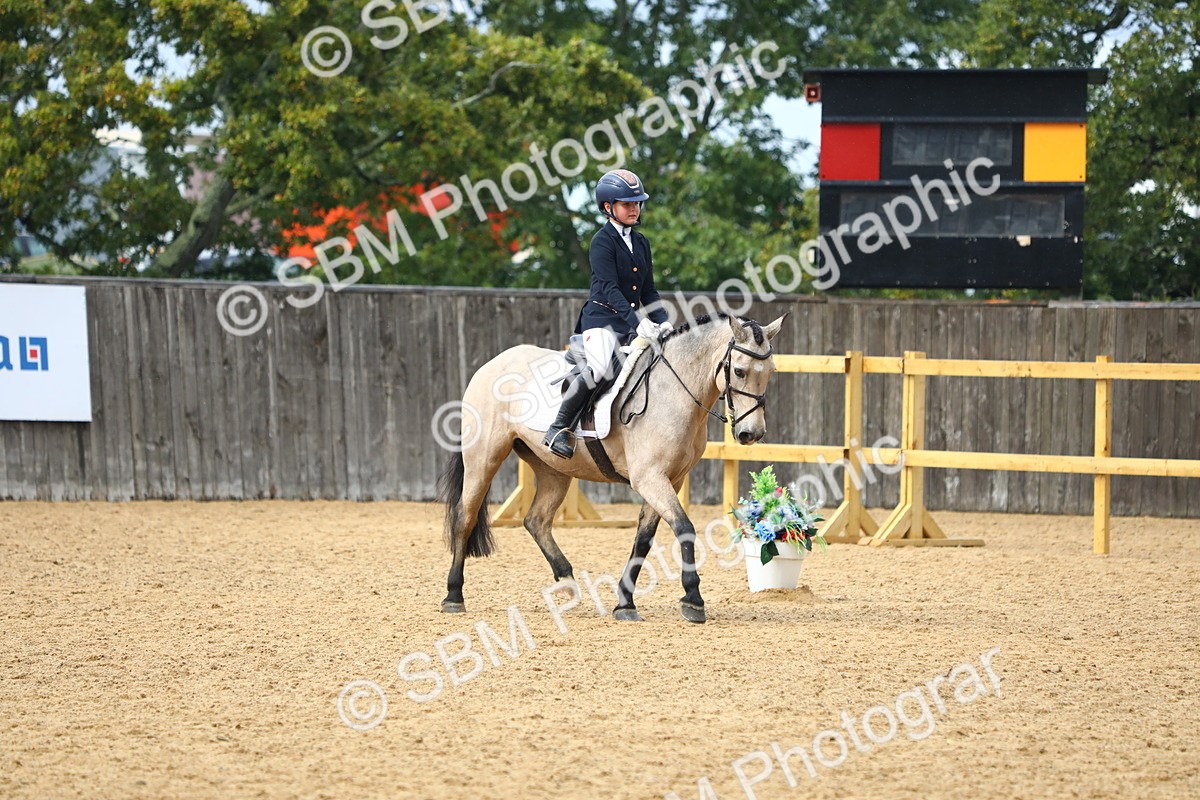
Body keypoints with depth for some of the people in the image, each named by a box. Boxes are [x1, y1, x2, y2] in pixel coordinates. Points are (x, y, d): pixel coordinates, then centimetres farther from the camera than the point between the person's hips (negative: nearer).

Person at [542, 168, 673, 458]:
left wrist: (663, 322, 1)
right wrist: (636, 321, -29)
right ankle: (558, 429, -22)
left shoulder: (641, 243, 16)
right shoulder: (603, 241, -6)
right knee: (598, 368, -32)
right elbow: (609, 288, -17)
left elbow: (648, 292, 18)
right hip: (602, 318, -8)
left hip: (634, 321, 8)